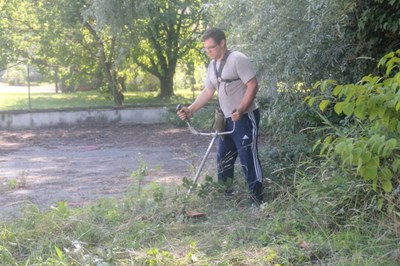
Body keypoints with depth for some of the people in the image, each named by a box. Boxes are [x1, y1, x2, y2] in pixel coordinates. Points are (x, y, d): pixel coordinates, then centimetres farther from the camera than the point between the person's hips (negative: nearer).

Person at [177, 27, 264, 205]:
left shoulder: (238, 59, -13)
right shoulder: (212, 66, 12)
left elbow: (253, 85, -17)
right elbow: (207, 92, 16)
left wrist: (240, 110, -28)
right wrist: (190, 110, 3)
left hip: (245, 117, -9)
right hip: (227, 119, 9)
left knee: (248, 158, -9)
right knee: (223, 158, 15)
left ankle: (257, 199, -3)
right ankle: (225, 194, 29)